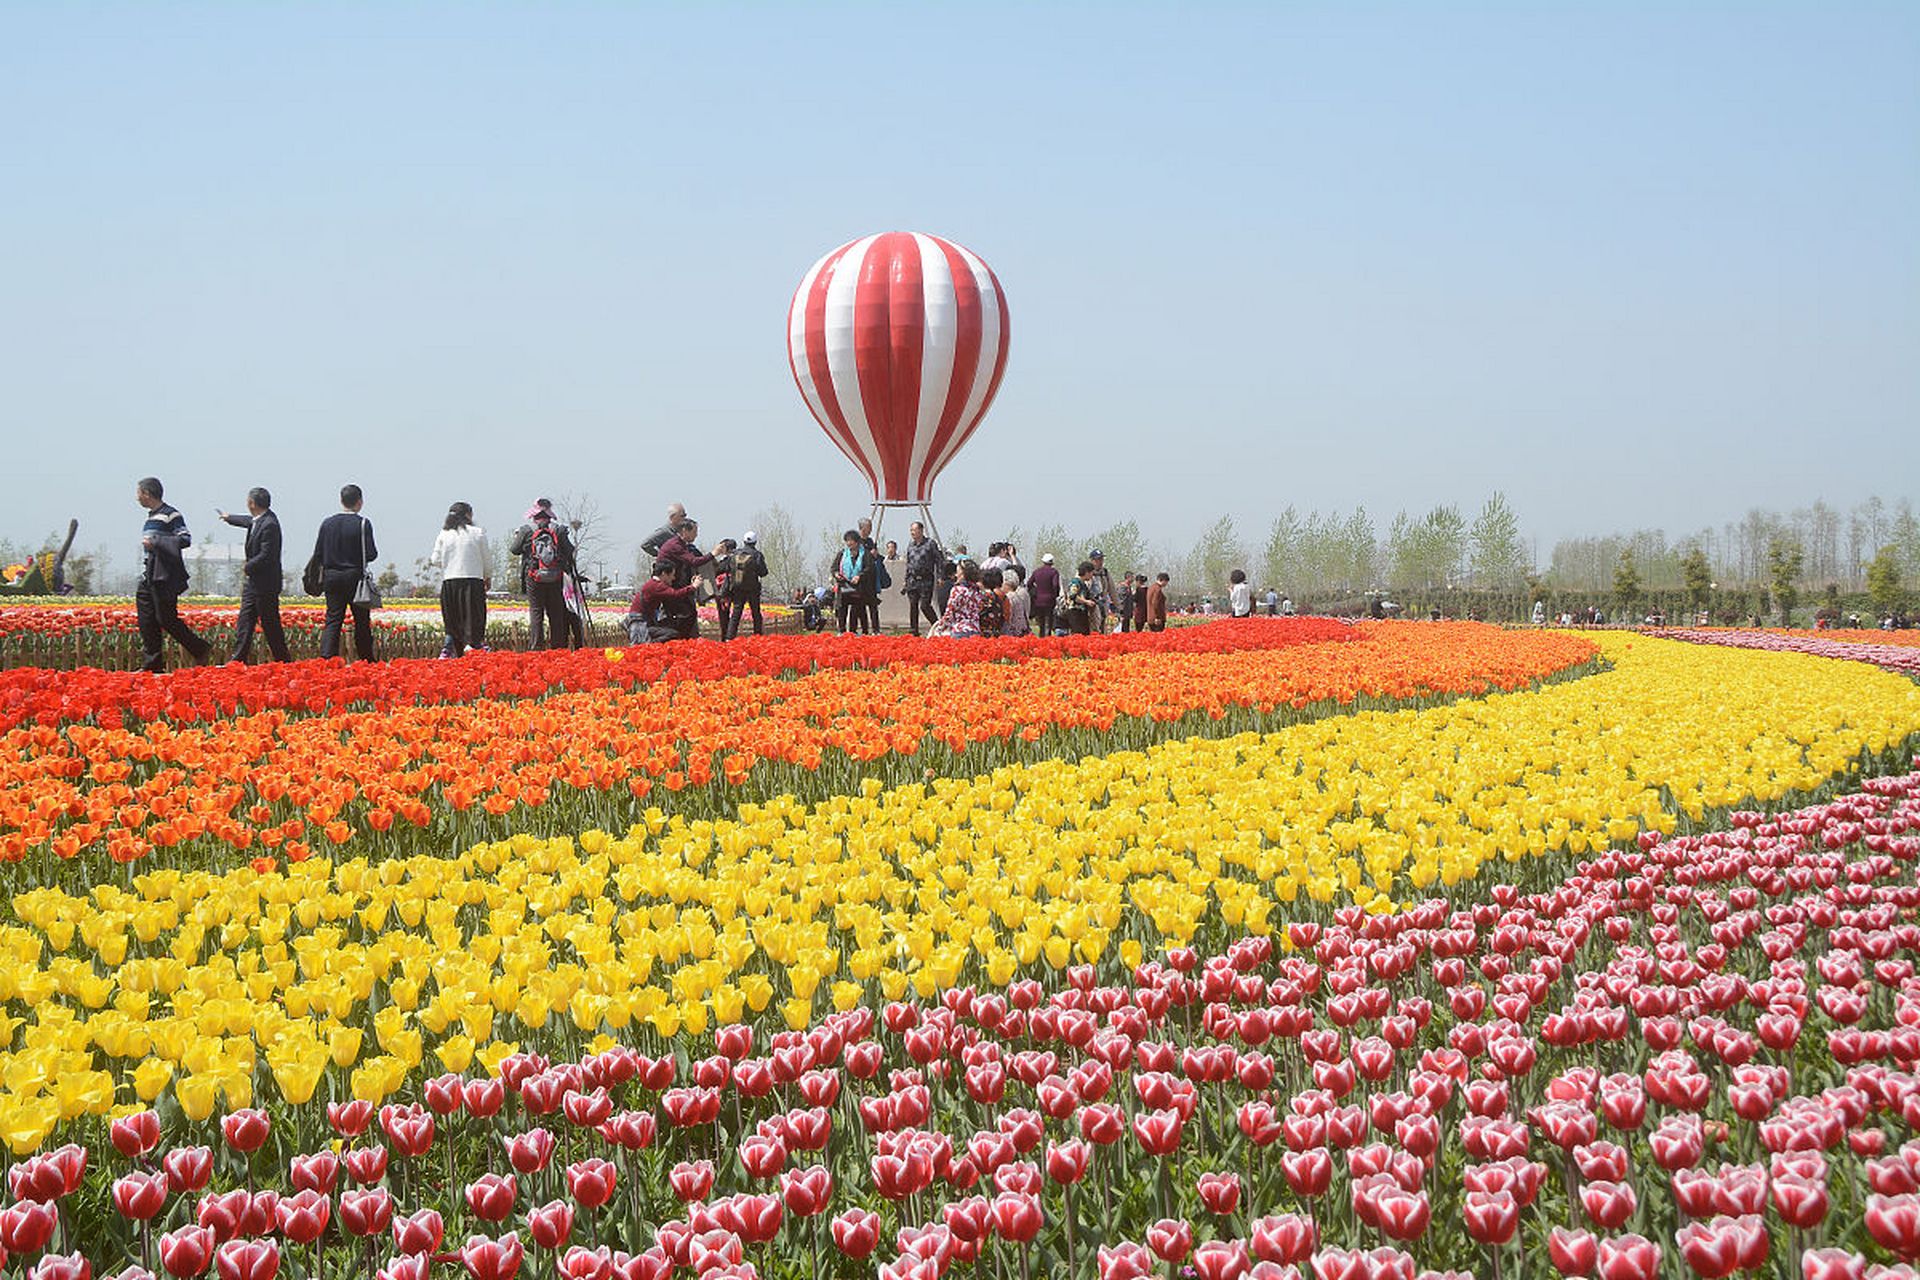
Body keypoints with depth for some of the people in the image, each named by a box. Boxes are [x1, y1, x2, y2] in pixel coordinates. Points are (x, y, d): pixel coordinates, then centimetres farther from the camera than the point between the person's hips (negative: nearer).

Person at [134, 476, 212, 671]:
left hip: (164, 578, -9)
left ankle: (201, 651, 3)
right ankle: (152, 663, 6)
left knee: (166, 619, -9)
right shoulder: (149, 518, 18)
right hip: (148, 578, 9)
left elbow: (185, 540, -19)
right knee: (147, 622, 3)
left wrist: (155, 542, -18)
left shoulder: (170, 515, -10)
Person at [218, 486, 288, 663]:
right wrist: (229, 518, 49)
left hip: (266, 584, -10)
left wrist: (247, 567, -12)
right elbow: (250, 521, 32)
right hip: (253, 582, 10)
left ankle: (282, 660, 10)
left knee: (270, 624, -1)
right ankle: (237, 660, 10)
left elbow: (266, 556, -27)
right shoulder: (259, 519, 7)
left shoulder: (269, 525, -23)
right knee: (244, 622, 8)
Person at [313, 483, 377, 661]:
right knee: (361, 621, 8)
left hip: (331, 577, 3)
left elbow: (318, 555, 3)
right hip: (355, 577, -3)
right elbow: (370, 554, -13)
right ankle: (366, 660, 15)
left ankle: (326, 657, -13)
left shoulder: (327, 523, 2)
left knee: (333, 620, 2)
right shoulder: (363, 524, -10)